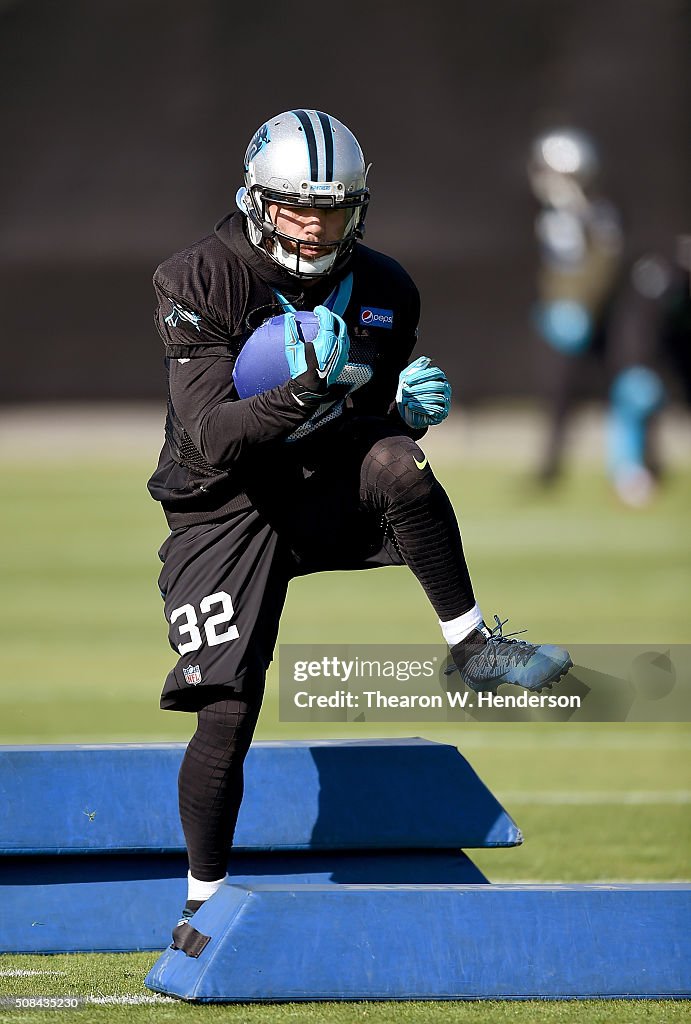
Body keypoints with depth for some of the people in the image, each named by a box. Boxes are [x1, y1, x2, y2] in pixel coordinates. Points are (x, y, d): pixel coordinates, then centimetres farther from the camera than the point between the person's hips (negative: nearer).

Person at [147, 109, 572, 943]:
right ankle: (204, 900, 8)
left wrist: (411, 407, -14)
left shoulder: (382, 291, -1)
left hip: (329, 492, 3)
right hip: (226, 507, -3)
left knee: (397, 463, -32)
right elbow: (212, 440, -23)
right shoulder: (201, 282, -16)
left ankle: (470, 647, -21)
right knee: (227, 714, -10)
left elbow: (382, 424, 11)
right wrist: (307, 387, -39)